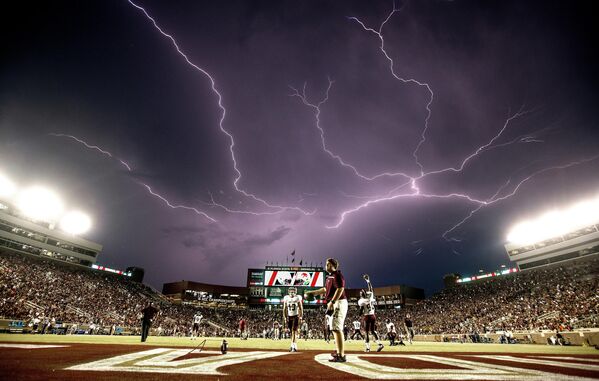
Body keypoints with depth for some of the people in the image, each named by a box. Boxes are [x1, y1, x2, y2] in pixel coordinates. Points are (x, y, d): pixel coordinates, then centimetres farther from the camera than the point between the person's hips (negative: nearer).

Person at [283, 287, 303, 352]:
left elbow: (301, 308, -1)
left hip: (296, 316, -3)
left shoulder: (298, 298, -8)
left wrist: (301, 316, -6)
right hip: (289, 316, 3)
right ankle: (294, 346, 21)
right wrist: (284, 316, -1)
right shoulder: (286, 298, -2)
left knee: (294, 331, -12)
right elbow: (284, 308, 5)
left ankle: (293, 346, -12)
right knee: (291, 331, 7)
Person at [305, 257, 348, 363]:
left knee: (337, 329, -11)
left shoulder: (337, 275, -13)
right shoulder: (330, 276, 17)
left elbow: (340, 289, -24)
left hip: (339, 303, -10)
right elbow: (325, 289, 28)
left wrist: (332, 302, -25)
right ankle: (339, 352, 28)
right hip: (334, 304, 11)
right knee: (335, 329, 17)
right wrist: (312, 292, 32)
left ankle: (341, 356, -7)